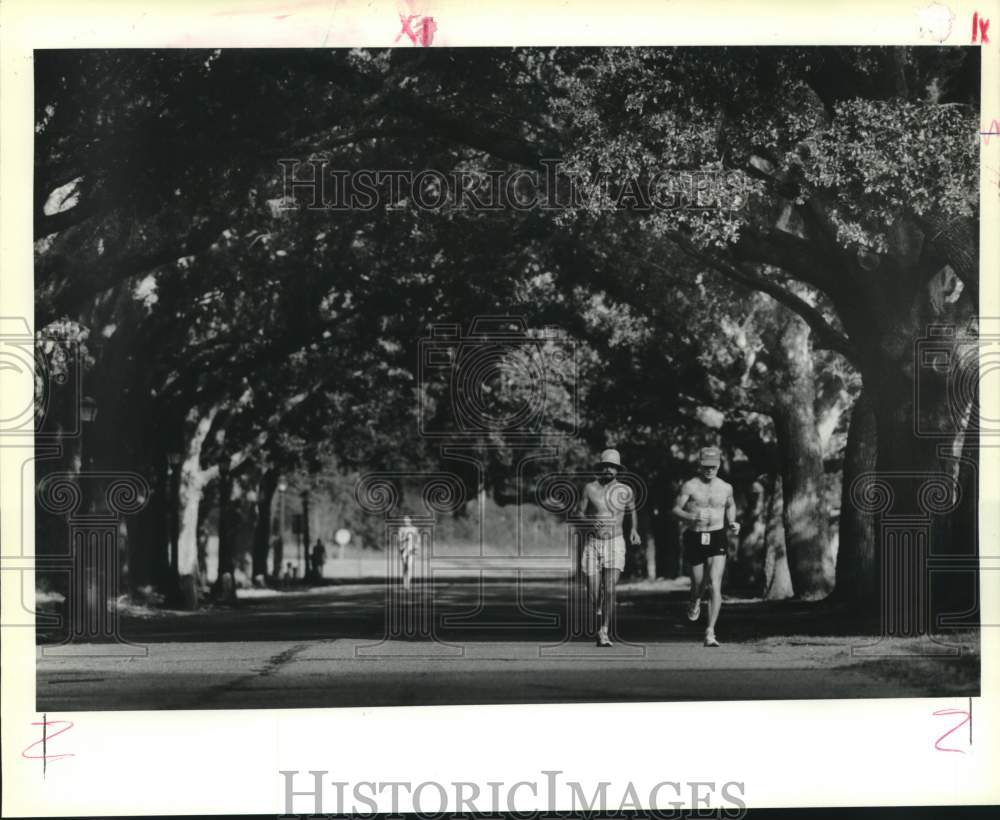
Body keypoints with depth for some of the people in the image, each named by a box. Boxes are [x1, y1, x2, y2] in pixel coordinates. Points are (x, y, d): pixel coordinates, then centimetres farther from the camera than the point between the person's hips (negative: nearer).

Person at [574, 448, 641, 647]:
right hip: (592, 543, 1)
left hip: (615, 543, 0)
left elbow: (632, 511, 21)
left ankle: (603, 632, -8)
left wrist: (633, 529, 6)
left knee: (610, 590, -15)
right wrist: (589, 524, -19)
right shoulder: (590, 488, -2)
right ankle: (598, 611, 38)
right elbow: (579, 513, 2)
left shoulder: (625, 491, 1)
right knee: (593, 591, 2)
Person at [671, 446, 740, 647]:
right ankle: (695, 602, 50)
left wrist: (732, 523, 7)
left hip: (718, 538, 1)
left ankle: (710, 632, -13)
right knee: (698, 583, 11)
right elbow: (676, 509, -3)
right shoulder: (690, 486, -4)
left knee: (715, 584, -14)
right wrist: (691, 517, -22)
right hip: (695, 538, -1)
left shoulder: (726, 488, 6)